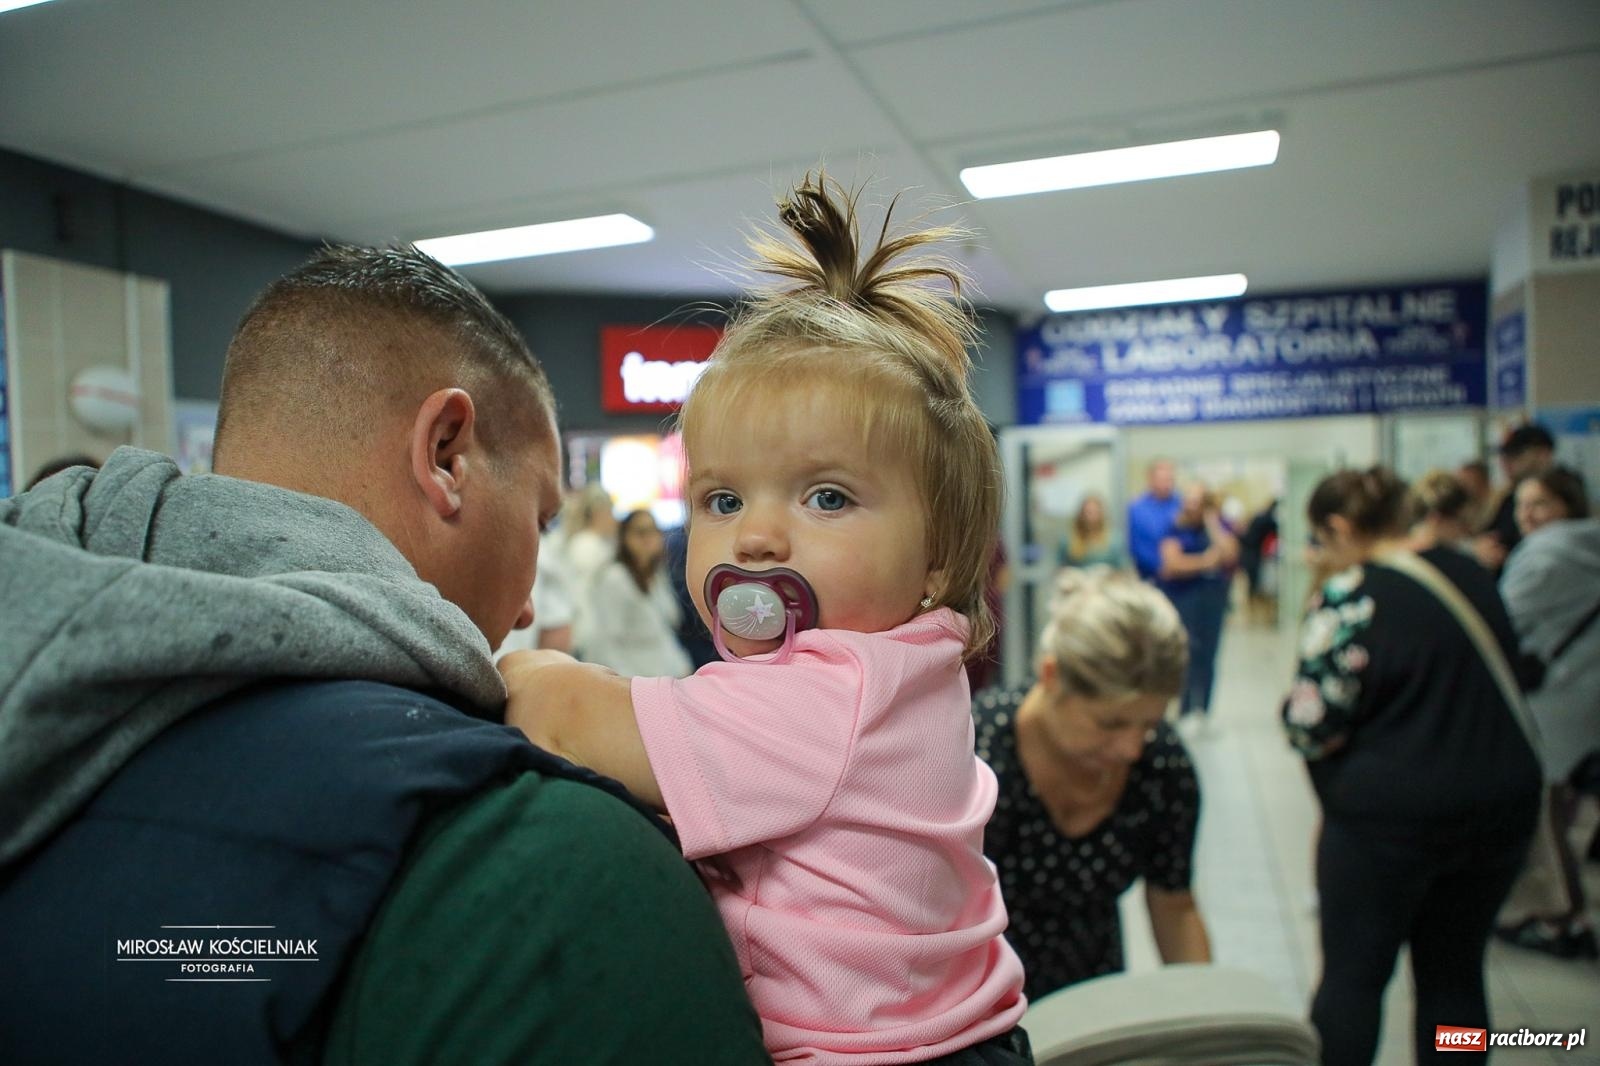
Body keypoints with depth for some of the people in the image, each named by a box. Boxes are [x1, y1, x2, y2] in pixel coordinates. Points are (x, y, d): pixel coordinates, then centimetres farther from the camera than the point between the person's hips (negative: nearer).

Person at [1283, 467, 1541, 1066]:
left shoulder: (1348, 598, -18)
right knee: (1455, 973, 18)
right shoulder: (1470, 577, 5)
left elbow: (1311, 727, -20)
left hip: (1387, 815, -6)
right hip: (1503, 802, 7)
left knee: (1351, 977, 10)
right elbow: (1506, 677, 17)